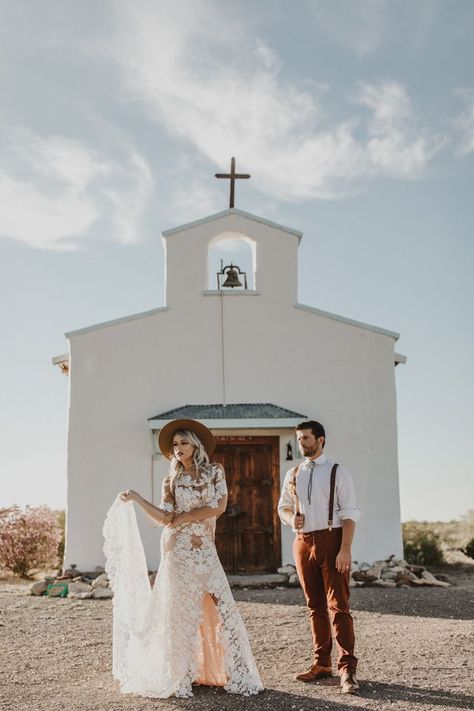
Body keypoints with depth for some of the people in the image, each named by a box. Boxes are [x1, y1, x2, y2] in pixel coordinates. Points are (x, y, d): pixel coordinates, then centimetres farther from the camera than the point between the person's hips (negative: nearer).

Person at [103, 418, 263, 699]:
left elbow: (219, 506, -9)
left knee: (222, 608, -2)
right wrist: (136, 499, -17)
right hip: (178, 551, 0)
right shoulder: (171, 481, 5)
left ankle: (235, 673, 8)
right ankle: (180, 675, 13)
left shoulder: (215, 471, 3)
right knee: (180, 611, 2)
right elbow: (165, 517, -6)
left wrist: (183, 518, -8)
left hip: (206, 550, 0)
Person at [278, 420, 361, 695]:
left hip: (331, 540, -5)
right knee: (315, 607, 11)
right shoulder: (293, 474, 12)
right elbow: (284, 506, 22)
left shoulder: (338, 472, -2)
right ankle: (322, 664, 21)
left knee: (338, 605, -7)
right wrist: (291, 519, -2)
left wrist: (345, 549, -17)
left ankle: (348, 669, -4)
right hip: (303, 542, 5)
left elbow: (350, 513, -7)